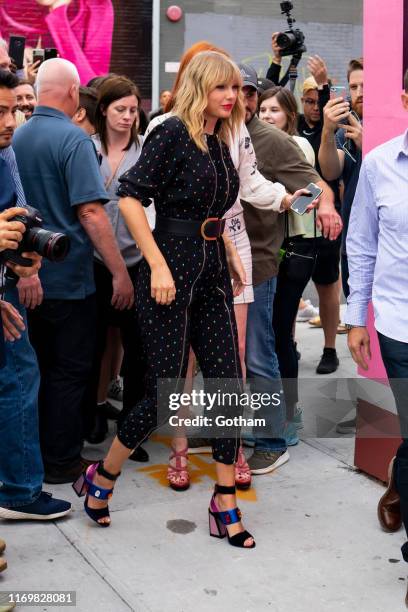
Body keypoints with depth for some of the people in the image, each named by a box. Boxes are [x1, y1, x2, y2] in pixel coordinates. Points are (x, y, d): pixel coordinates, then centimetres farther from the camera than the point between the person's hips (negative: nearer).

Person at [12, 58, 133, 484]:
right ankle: (61, 461, 13)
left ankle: (33, 453, 28)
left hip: (29, 276, 7)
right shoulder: (73, 139, -15)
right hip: (68, 277, -7)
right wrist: (120, 272, -17)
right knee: (69, 370, 5)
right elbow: (90, 212, -21)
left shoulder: (16, 137, 6)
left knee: (37, 367, 18)